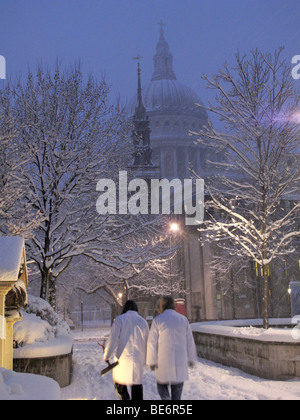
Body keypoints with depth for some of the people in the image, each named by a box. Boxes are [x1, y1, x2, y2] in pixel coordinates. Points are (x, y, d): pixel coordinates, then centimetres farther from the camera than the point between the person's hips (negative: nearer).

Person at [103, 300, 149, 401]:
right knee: (137, 385, 8)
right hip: (138, 360, 3)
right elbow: (146, 343, 12)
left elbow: (113, 339, -9)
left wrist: (106, 356, 1)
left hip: (123, 358, -3)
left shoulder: (120, 319, -3)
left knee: (119, 381, 15)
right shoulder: (143, 321, 8)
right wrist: (145, 360, 22)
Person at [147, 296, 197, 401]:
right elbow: (189, 341, 5)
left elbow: (152, 342, -7)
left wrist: (152, 361, -1)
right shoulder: (183, 319, 3)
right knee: (177, 389, 13)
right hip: (180, 359, 2)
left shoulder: (157, 320, -5)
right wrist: (191, 358, 14)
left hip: (164, 360, -2)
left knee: (162, 384, 17)